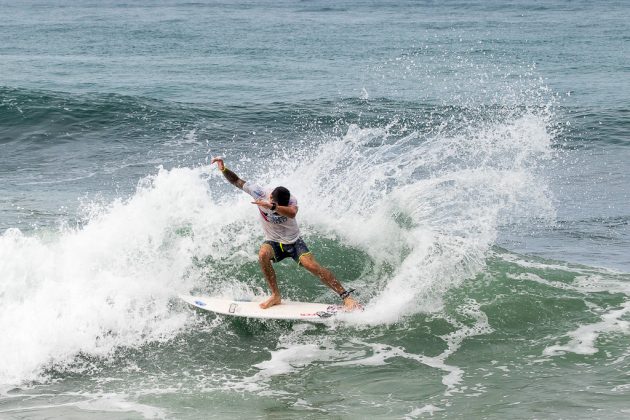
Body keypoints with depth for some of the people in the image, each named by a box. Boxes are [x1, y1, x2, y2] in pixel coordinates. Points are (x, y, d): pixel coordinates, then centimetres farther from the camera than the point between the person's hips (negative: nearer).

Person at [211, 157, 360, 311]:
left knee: (312, 266, -22)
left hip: (293, 242, -2)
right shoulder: (260, 193, -18)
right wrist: (223, 169, -24)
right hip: (273, 242, 2)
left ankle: (346, 296, -15)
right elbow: (237, 181, -8)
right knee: (263, 254, -33)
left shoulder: (291, 201, -24)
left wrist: (271, 206, -60)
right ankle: (276, 295, -21)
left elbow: (292, 213, -48)